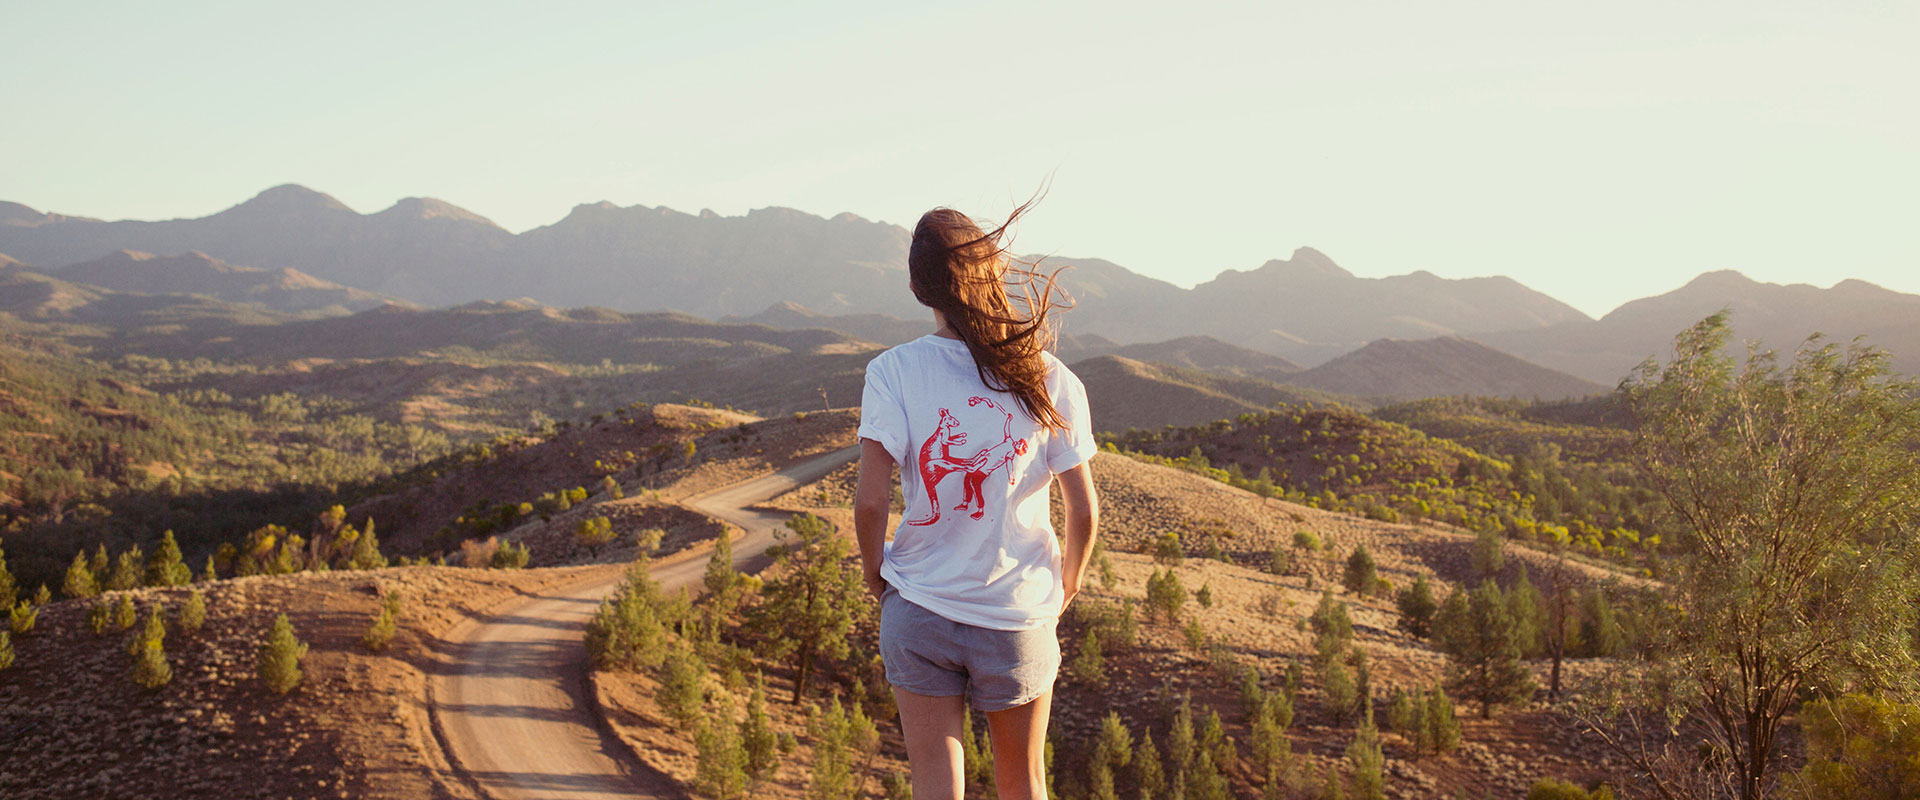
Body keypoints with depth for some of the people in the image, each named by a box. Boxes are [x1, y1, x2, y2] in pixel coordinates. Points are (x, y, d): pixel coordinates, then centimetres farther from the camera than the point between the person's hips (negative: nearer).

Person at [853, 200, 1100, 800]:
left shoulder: (892, 373, -11)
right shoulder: (1051, 381, -8)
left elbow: (871, 500, -14)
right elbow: (1084, 510, -4)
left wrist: (875, 574, 5)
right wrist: (1067, 586, 14)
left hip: (919, 610, -1)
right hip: (1020, 614, 1)